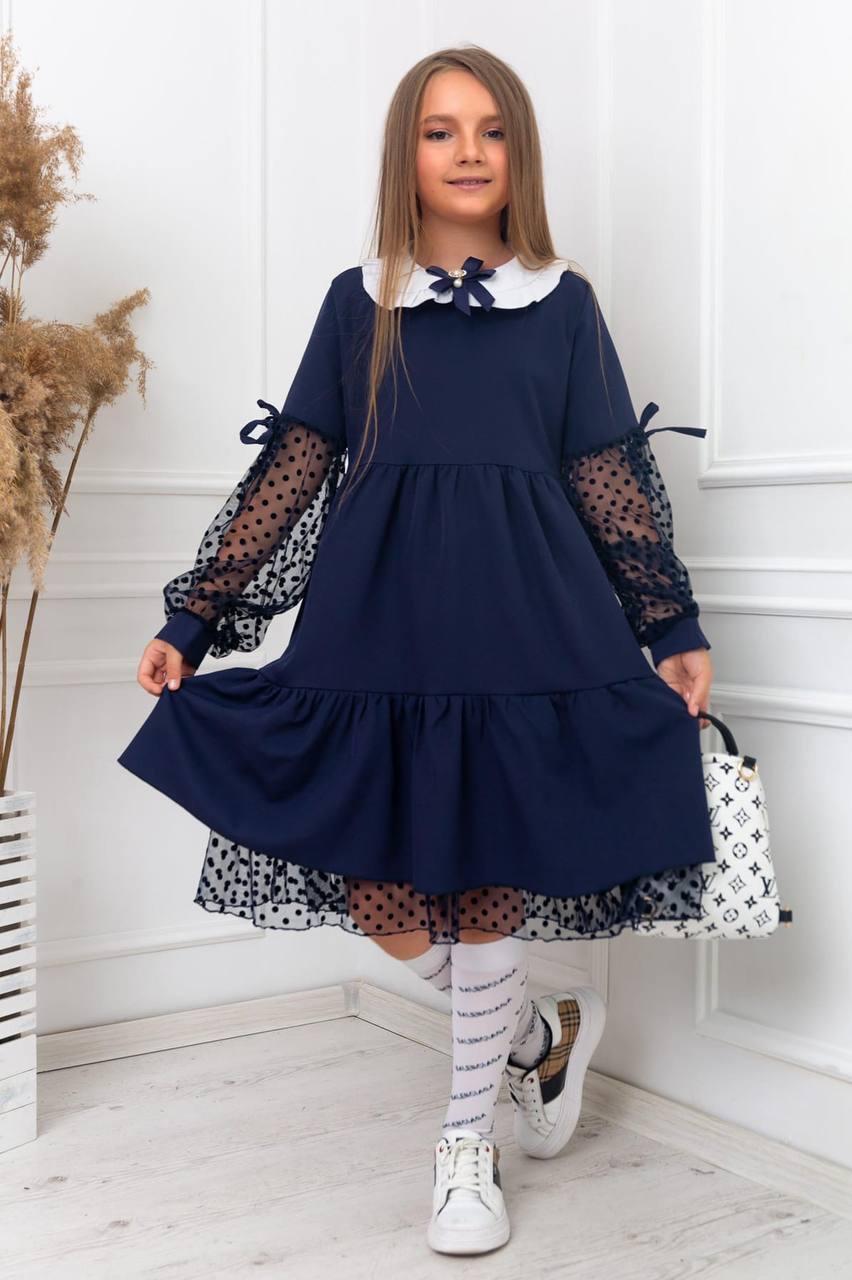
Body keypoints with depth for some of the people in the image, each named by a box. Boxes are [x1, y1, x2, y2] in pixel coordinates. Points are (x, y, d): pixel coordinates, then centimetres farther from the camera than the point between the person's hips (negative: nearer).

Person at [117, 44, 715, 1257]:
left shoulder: (563, 302, 8)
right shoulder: (358, 302, 8)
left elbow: (611, 480, 8)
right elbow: (292, 472, 6)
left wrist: (676, 629, 4)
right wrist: (191, 619, 3)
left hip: (525, 630, -1)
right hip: (379, 628, 1)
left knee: (485, 887, 2)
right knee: (388, 910, 0)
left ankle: (466, 1144, 24)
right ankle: (548, 1030, 30)